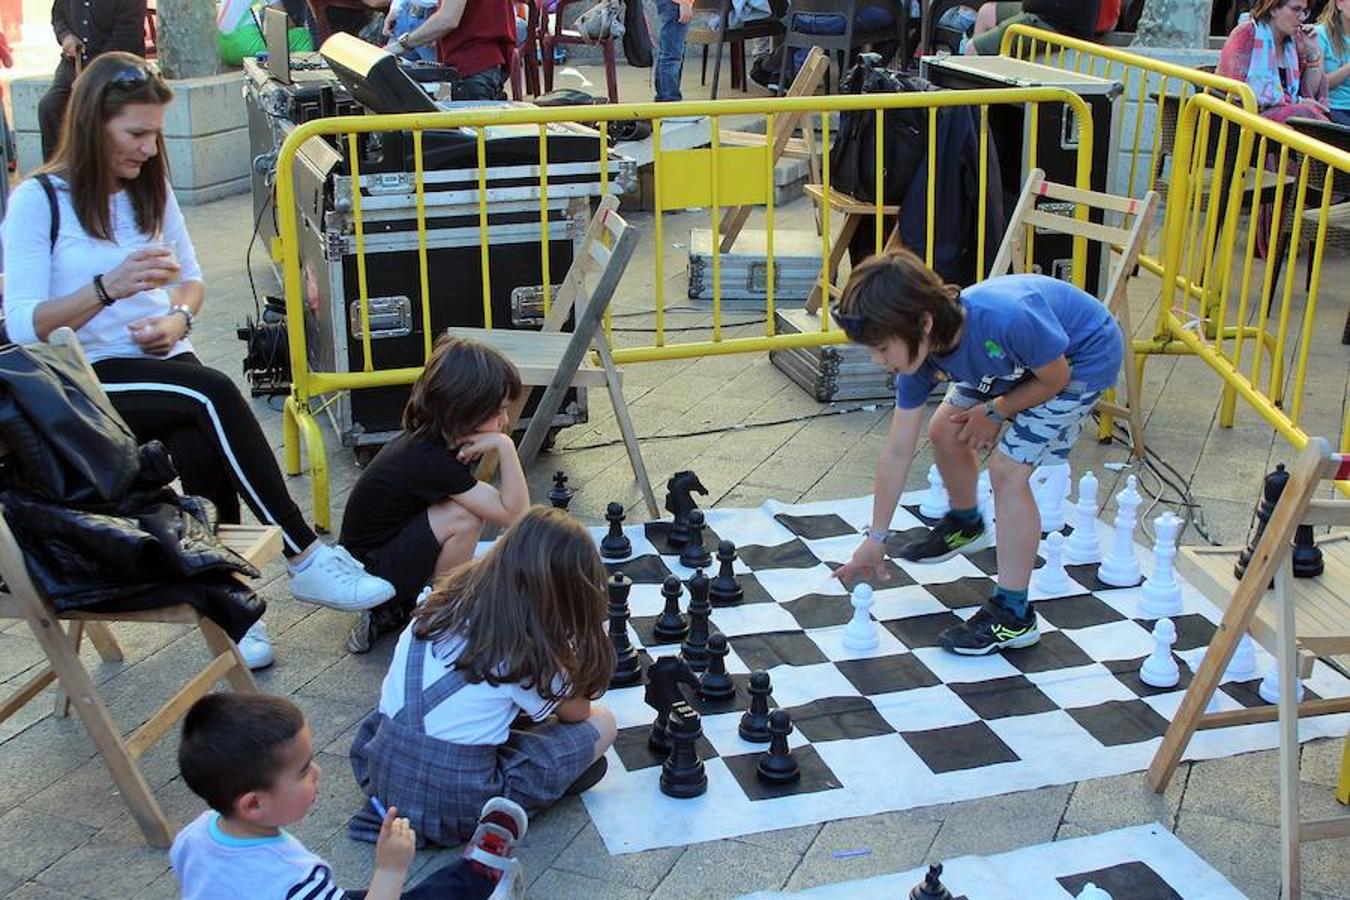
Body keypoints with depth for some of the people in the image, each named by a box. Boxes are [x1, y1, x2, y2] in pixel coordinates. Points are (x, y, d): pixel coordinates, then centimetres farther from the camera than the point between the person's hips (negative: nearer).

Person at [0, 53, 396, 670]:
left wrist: (178, 317, -3)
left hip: (165, 368, 4)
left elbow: (192, 278, 20)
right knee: (215, 393, -31)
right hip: (85, 386, -4)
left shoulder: (151, 189, 10)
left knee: (200, 449, -30)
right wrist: (108, 288, -26)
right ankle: (306, 560, -27)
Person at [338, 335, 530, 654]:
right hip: (370, 577, -10)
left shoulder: (424, 439, 0)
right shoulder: (431, 460, -28)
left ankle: (391, 612, 10)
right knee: (463, 516, -25)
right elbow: (514, 514, -27)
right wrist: (506, 446, -29)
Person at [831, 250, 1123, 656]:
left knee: (1007, 470, -16)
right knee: (945, 431, 11)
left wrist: (995, 413, -9)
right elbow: (897, 451, -11)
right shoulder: (920, 348, -20)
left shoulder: (1006, 319, -43)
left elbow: (1055, 379, -22)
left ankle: (1014, 615, -4)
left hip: (1084, 356, -7)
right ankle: (965, 524, 42)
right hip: (1021, 358, 7)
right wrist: (875, 538, -6)